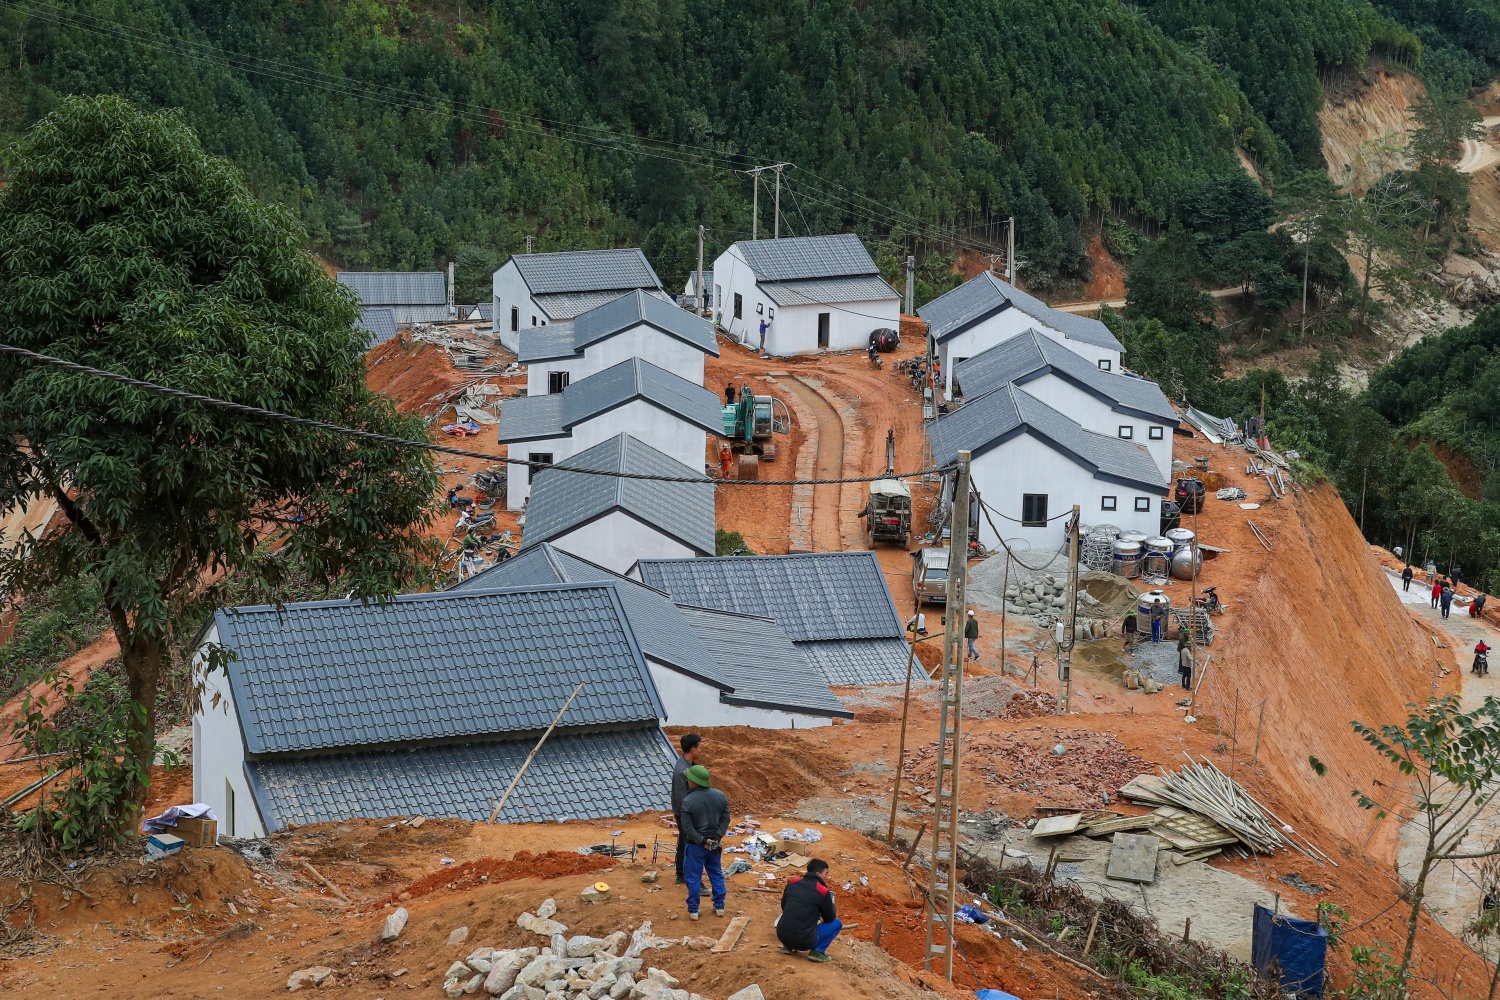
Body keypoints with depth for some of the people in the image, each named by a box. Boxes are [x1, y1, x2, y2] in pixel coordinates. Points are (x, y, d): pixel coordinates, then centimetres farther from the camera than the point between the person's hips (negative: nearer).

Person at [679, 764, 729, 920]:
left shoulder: (688, 801, -20)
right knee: (717, 875, 19)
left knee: (693, 878, 8)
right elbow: (725, 819, -3)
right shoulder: (720, 796, -5)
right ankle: (719, 907, 26)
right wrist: (717, 837, -5)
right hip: (715, 844, 4)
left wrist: (702, 841, -11)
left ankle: (693, 910, 15)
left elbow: (687, 827, -19)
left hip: (696, 846, -4)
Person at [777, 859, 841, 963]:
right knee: (837, 923, 14)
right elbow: (830, 918, 4)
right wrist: (831, 905, 24)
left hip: (782, 936, 5)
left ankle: (788, 947, 21)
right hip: (804, 942, -5)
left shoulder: (792, 883, 4)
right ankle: (818, 951, 1)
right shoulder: (823, 892, -10)